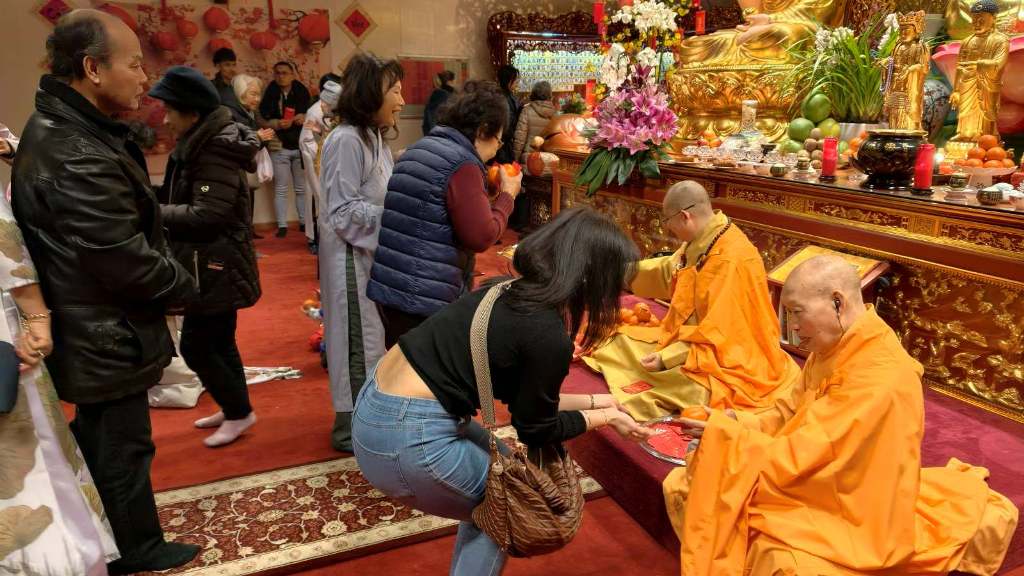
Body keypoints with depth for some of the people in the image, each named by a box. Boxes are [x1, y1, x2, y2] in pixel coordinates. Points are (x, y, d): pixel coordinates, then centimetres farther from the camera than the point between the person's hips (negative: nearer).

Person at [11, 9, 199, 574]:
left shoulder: (55, 129, 6)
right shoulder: (79, 159, -29)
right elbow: (128, 264, -27)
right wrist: (184, 285, -12)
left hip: (86, 327, 10)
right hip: (107, 337, -10)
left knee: (98, 439, 25)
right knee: (122, 447, 9)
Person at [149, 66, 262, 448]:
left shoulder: (217, 149, -20)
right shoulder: (199, 144, 10)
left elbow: (208, 214, -25)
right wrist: (157, 207, 1)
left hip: (216, 266, -10)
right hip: (212, 264, 10)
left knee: (195, 346, -2)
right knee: (218, 342, 18)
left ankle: (239, 412, 12)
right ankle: (234, 408, 32)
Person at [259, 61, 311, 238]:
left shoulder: (302, 93, 4)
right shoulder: (269, 94, -2)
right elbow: (261, 120, -1)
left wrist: (305, 118, -9)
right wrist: (276, 124, -18)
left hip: (301, 146, 2)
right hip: (279, 148, -2)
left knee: (302, 188, 10)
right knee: (281, 188, 1)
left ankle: (304, 222, 21)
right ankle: (282, 225, 5)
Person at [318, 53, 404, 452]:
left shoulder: (374, 137, 13)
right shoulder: (346, 140, -18)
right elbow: (344, 211, -21)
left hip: (374, 253, 10)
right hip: (353, 256, -10)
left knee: (374, 337, 17)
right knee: (361, 341, -1)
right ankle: (352, 427, 14)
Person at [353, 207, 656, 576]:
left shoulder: (509, 292, 6)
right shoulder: (549, 337, -18)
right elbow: (535, 430, -2)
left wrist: (591, 402, 22)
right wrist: (605, 417, 11)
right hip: (406, 437, -8)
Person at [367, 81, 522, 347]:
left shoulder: (418, 149, 14)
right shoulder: (463, 164, -14)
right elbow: (481, 236, -18)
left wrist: (487, 191, 20)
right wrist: (507, 195, -4)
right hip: (426, 298, -9)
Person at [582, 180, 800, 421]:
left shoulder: (731, 259, -27)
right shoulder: (700, 243, 0)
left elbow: (719, 334, -26)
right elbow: (666, 271, 20)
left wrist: (667, 358, -23)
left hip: (727, 360, -9)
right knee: (621, 339, 10)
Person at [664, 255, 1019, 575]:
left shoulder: (880, 378, -27)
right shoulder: (832, 348, 0)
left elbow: (798, 456, -26)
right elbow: (791, 415, 7)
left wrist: (724, 432, -17)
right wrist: (738, 423, -11)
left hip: (846, 509, -8)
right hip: (811, 487, 8)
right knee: (682, 485, -2)